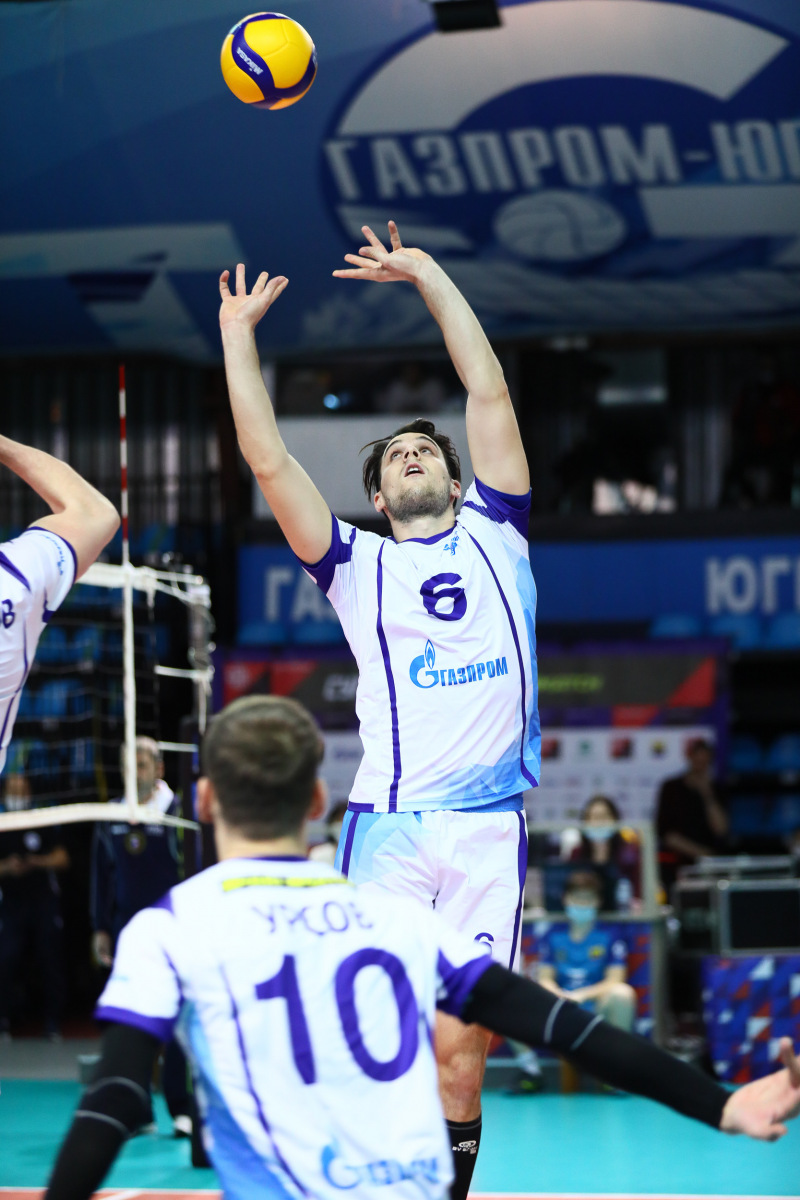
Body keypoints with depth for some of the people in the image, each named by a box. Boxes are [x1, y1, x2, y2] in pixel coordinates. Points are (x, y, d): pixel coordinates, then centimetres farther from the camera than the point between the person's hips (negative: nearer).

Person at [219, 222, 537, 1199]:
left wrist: (428, 275, 21)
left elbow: (490, 393, 17)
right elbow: (269, 462, 10)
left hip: (490, 820, 1)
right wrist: (238, 337, 13)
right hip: (388, 819, -1)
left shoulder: (494, 533, 17)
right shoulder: (356, 564, 15)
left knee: (461, 1042, -2)